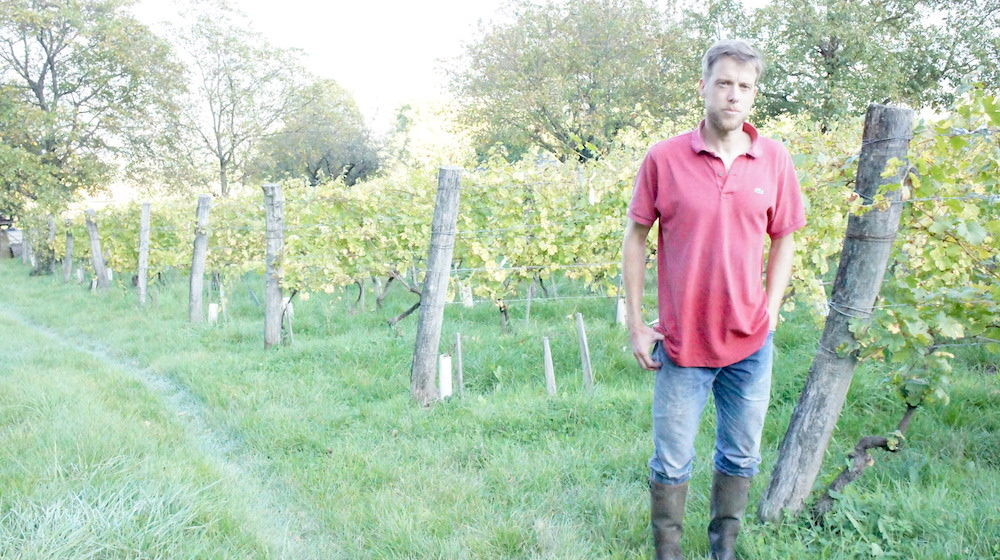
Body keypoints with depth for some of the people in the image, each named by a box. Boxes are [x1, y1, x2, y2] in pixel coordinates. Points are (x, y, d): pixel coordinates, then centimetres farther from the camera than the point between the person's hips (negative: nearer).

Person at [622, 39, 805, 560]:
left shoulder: (775, 160, -2)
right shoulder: (663, 158, -8)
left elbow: (783, 240, 9)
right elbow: (636, 237, 0)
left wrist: (770, 316, 2)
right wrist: (636, 325, -2)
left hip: (751, 343, 3)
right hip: (681, 342, -2)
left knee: (741, 458, 16)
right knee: (671, 462, 9)